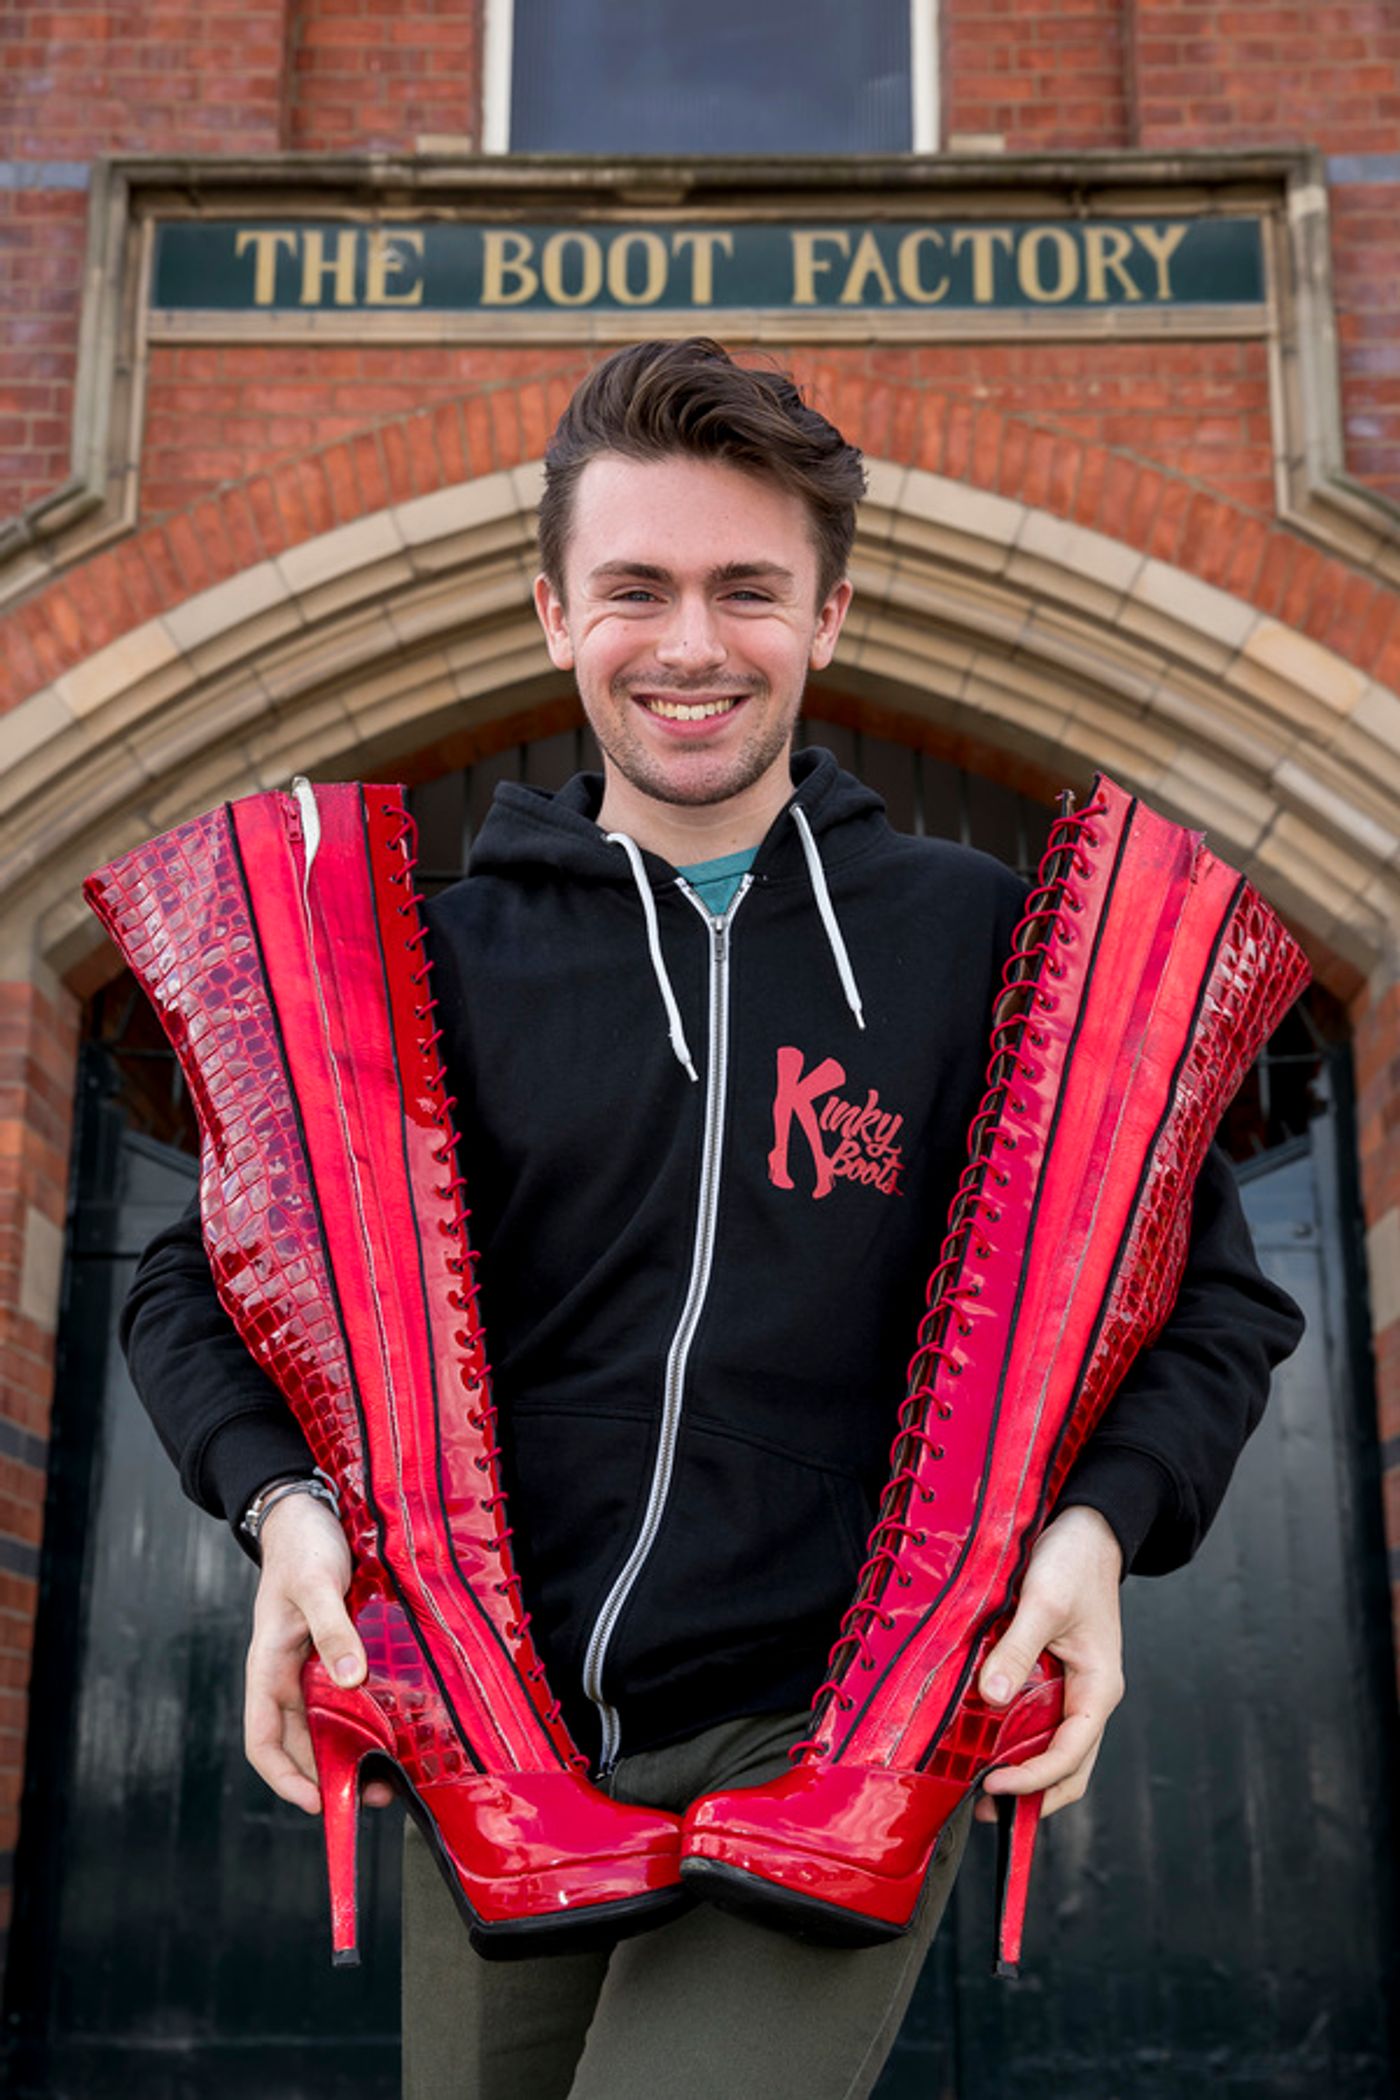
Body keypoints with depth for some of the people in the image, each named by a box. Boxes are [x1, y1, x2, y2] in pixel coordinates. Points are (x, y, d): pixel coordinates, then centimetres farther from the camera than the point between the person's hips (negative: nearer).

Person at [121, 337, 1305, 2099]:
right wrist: (285, 1499, -10)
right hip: (496, 1760, 3)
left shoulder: (978, 941, -1)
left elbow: (1207, 1294, 5)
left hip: (830, 1740, -2)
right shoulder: (442, 960, 3)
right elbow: (204, 1277, 8)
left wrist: (1099, 1520, -13)